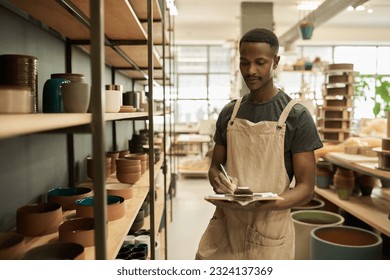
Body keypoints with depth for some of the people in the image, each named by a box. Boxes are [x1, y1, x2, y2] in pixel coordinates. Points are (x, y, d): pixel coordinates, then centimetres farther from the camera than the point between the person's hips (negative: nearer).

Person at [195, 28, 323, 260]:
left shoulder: (297, 116, -8)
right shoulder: (228, 113, 5)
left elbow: (306, 187, -8)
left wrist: (262, 204, -26)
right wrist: (217, 180, -11)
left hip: (269, 230, -3)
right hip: (224, 226, 4)